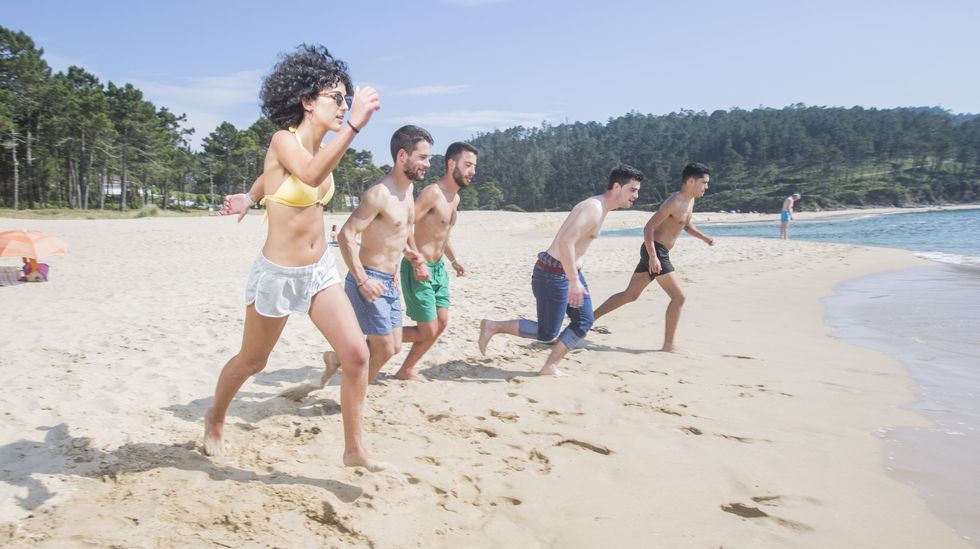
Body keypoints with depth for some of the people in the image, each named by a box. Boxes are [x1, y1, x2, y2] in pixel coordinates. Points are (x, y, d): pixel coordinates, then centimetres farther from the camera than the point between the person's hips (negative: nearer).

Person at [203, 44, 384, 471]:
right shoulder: (284, 140, -17)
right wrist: (353, 125, -48)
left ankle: (354, 448, 7)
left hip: (320, 271, 6)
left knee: (357, 354, -7)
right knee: (252, 362, 15)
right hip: (277, 274, -6)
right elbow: (310, 175, -41)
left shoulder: (321, 147, 5)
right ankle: (215, 419, 45)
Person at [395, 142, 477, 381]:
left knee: (441, 324, 10)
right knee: (428, 332, -5)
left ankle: (406, 370, 24)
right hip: (418, 270, -9)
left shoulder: (455, 198, 10)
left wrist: (454, 260, 16)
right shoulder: (432, 192, -20)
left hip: (438, 268, 9)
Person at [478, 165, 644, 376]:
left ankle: (550, 367, 14)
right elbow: (565, 242, -31)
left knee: (584, 321, 8)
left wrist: (576, 278, 24)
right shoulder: (594, 208, -21)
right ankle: (492, 326, 11)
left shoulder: (600, 207, 11)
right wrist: (574, 281, -30)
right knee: (546, 333, -1)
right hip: (553, 273, -10)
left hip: (568, 271, 10)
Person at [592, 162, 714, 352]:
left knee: (629, 295, 14)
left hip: (656, 252, 10)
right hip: (655, 251, -10)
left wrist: (704, 237, 12)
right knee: (678, 296, -6)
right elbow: (649, 227, -21)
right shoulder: (674, 203, -17)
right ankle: (668, 345, 1)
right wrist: (653, 257, -29)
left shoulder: (690, 201, 13)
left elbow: (686, 225, 29)